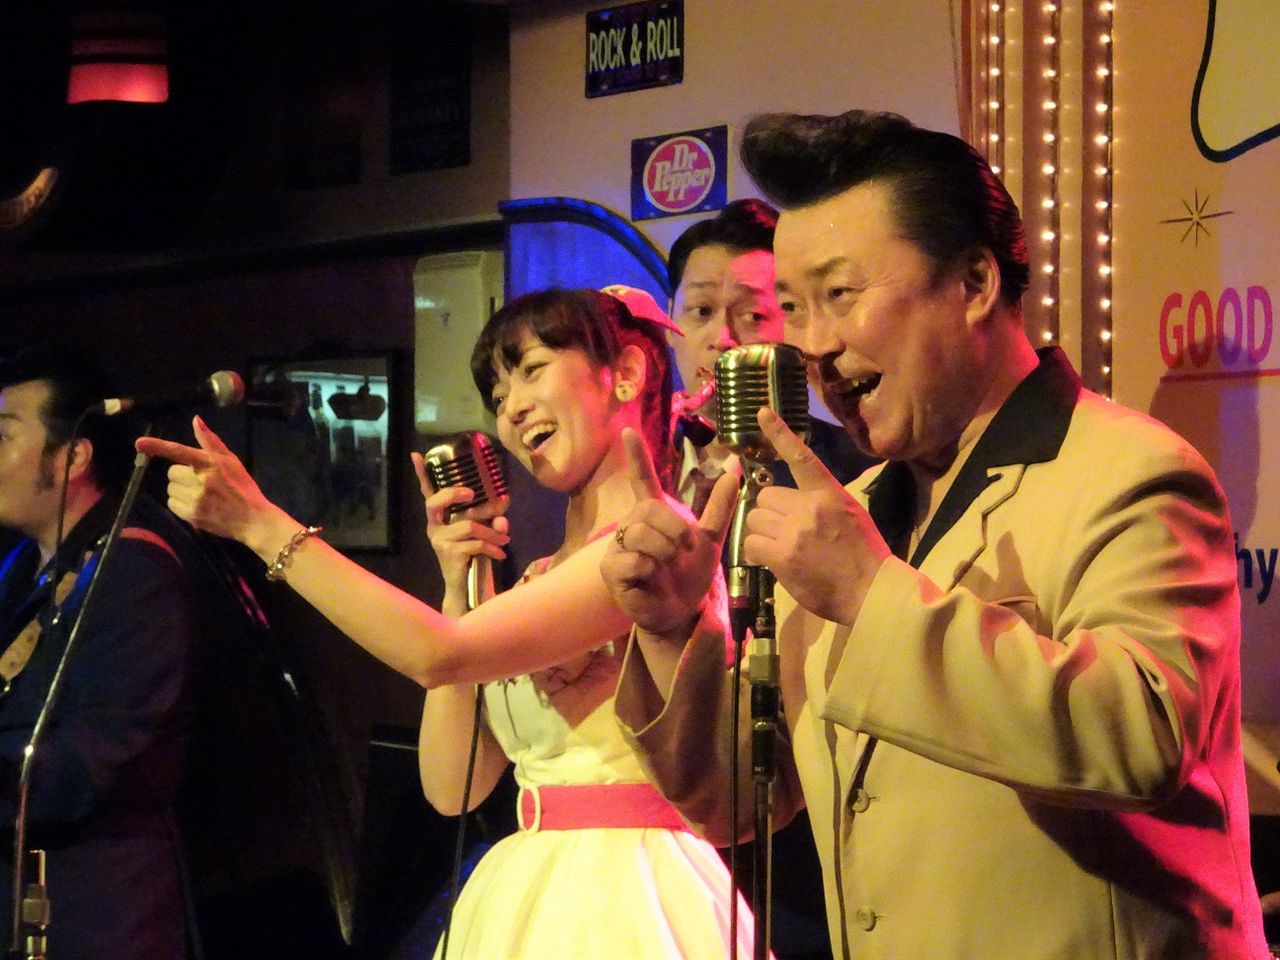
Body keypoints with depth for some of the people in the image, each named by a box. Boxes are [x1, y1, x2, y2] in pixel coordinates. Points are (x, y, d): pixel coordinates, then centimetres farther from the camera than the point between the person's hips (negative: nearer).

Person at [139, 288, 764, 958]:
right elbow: (453, 787, 8)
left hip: (620, 905, -7)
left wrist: (259, 522, -14)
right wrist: (458, 587, 3)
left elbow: (440, 655, -19)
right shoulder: (540, 581, 15)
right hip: (522, 898, 7)